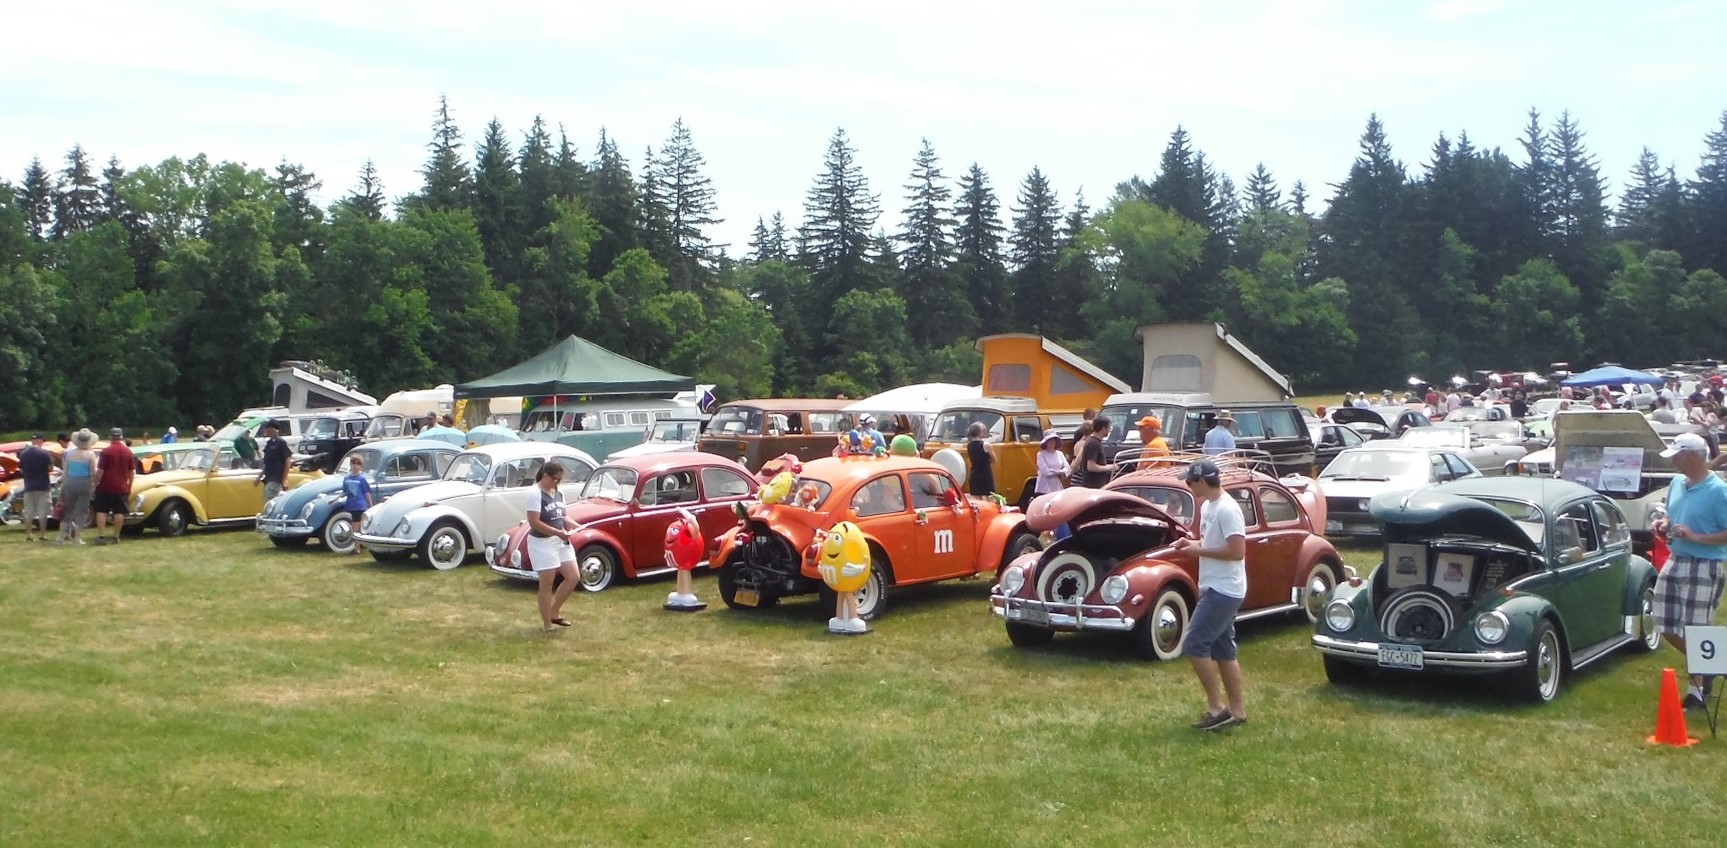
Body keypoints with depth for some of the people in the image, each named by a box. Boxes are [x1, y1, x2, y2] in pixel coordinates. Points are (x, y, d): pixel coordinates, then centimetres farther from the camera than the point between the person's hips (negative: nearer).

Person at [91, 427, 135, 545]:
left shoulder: (106, 451, -8)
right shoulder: (128, 452, 4)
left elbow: (100, 471, -12)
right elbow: (131, 472, 8)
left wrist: (95, 483, -4)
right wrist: (129, 486, 17)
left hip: (105, 487, -3)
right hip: (121, 487, 3)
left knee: (101, 511, 3)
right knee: (119, 512, 5)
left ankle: (101, 536, -4)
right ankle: (116, 537, 7)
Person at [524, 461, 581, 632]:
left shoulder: (559, 493, 8)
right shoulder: (534, 493, -17)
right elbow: (534, 522, -22)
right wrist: (558, 532, -26)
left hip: (561, 541, 8)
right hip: (542, 543, -8)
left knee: (573, 578, 9)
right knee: (547, 585, 0)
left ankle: (554, 613, 24)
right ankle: (547, 624, 11)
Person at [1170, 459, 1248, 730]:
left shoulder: (1227, 509, -19)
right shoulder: (1207, 506, 11)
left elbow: (1237, 551, -24)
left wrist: (1199, 550, -18)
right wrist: (1192, 543, 6)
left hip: (1224, 590, -10)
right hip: (1215, 588, 10)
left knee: (1194, 646, -11)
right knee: (1223, 650, 13)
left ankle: (1217, 708, -5)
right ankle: (1237, 710, 20)